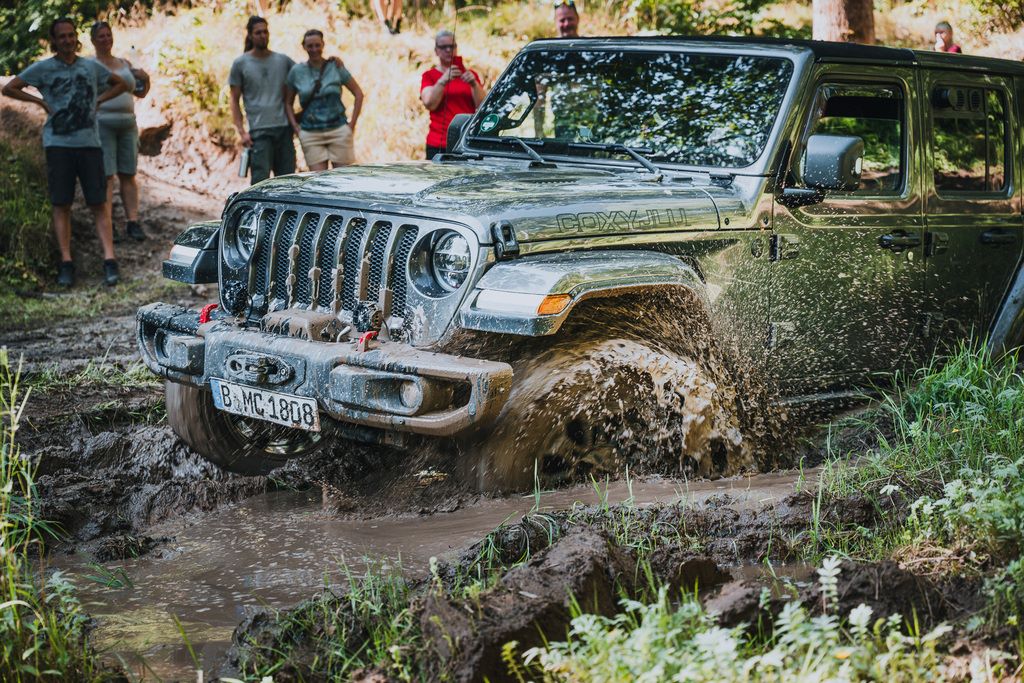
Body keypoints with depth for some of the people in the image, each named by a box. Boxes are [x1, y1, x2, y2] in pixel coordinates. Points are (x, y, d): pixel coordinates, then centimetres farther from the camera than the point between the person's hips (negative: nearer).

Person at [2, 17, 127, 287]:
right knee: (61, 205, 0)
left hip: (89, 143, 1)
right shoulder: (43, 68, 4)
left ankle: (109, 261, -7)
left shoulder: (92, 67, 10)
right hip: (58, 144, -1)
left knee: (98, 204, -3)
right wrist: (40, 101, 1)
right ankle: (66, 263, 2)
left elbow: (120, 84, 25)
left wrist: (98, 101, 11)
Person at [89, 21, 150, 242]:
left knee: (128, 175, 3)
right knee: (105, 175, -8)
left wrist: (146, 80, 3)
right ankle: (107, 224, -9)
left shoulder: (125, 64, 17)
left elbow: (140, 93, 21)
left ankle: (132, 222, 4)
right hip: (101, 123, -5)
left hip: (127, 124, 5)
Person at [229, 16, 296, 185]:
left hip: (284, 128, 3)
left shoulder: (283, 60, 11)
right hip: (259, 131, -3)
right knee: (260, 182, -9)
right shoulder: (240, 63, 5)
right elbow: (234, 100, 5)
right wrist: (241, 131, -5)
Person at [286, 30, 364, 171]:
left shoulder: (336, 67, 3)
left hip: (339, 131, 0)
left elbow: (358, 93, 7)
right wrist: (296, 128, 1)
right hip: (311, 135, 0)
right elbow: (288, 103, 13)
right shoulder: (296, 72, 5)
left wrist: (352, 123, 0)